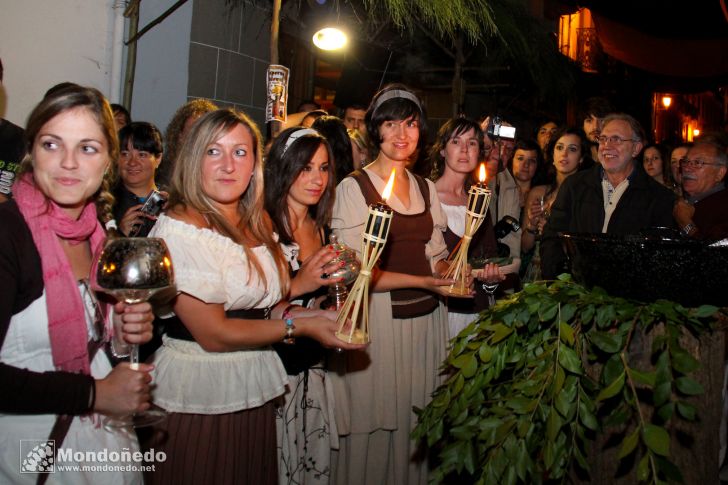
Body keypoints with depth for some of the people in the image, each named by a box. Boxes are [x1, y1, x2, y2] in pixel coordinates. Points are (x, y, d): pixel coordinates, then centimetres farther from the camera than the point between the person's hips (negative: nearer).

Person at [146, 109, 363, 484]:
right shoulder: (179, 229, -19)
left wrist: (312, 315, -4)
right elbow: (213, 334, -19)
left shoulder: (257, 224, 6)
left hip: (254, 391, 7)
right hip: (197, 397, -7)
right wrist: (300, 326, -13)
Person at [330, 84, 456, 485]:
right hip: (379, 320, -5)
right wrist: (422, 282, -17)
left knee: (417, 421, 12)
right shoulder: (354, 188, -6)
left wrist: (449, 274, -6)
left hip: (425, 318, 5)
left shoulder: (426, 189, 12)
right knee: (375, 426, 3)